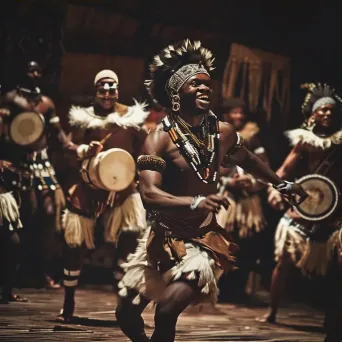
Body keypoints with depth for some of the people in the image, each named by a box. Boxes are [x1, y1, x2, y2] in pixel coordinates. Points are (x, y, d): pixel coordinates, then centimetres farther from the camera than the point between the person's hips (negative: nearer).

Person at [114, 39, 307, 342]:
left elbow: (248, 160, 21)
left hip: (203, 239, 0)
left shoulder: (223, 132, -2)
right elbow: (149, 194, -28)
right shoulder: (161, 139, -16)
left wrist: (282, 184, 32)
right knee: (127, 314, 10)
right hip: (165, 237, 0)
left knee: (167, 310, -25)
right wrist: (195, 202, -42)